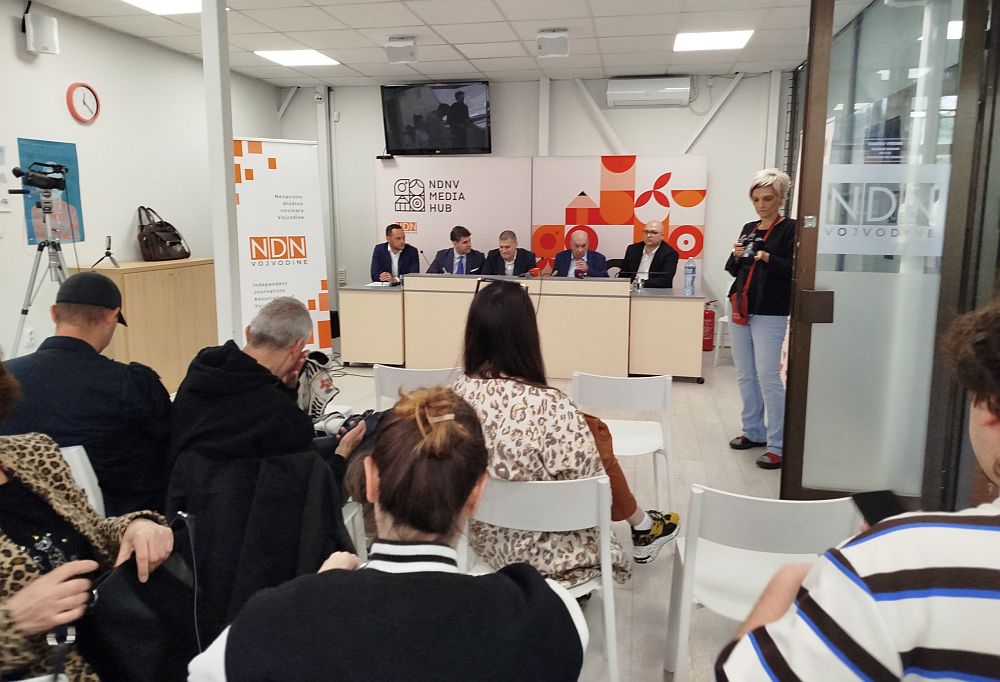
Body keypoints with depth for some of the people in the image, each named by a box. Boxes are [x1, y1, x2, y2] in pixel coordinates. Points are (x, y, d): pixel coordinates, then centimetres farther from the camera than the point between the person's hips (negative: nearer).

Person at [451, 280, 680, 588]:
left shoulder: (458, 393, -14)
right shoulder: (550, 407, -31)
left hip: (483, 537, 5)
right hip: (540, 552, -5)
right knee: (601, 446, 19)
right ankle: (644, 529, 46)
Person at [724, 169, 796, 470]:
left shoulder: (790, 229, -5)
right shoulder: (748, 228, 14)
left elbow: (795, 270, -12)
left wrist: (768, 258, -25)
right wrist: (737, 255, -3)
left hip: (769, 314, -7)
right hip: (740, 309, 7)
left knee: (768, 377, -9)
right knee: (745, 375, 11)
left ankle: (778, 445, -3)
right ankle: (754, 432, 24)